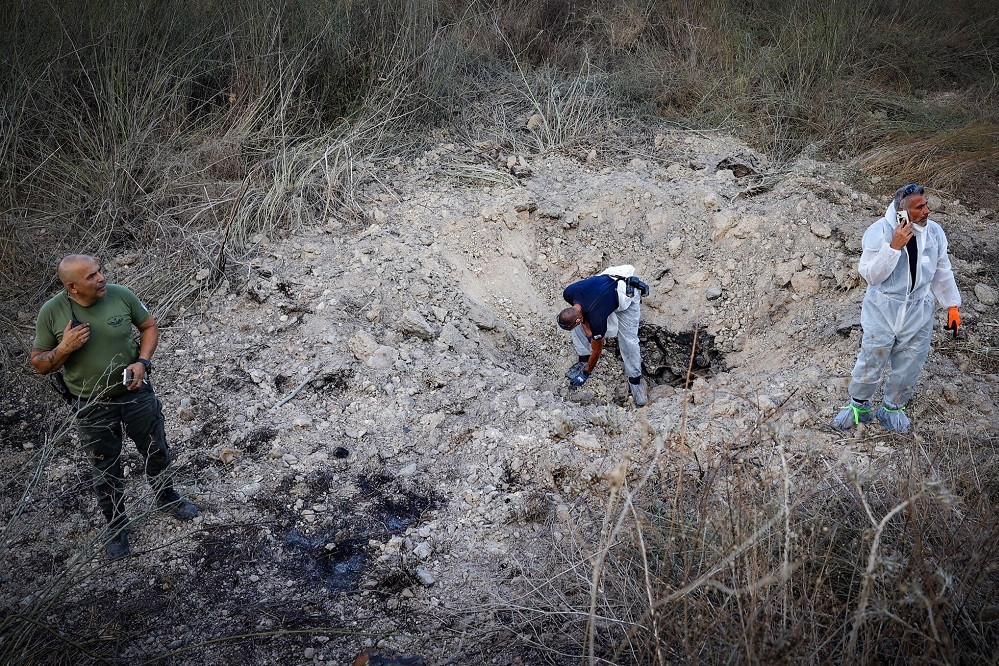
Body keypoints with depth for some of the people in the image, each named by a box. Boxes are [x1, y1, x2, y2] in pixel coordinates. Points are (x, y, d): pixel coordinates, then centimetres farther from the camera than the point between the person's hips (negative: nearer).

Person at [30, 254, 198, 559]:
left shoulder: (120, 295, -15)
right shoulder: (51, 313, -17)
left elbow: (149, 326, 1)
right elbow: (38, 363, -6)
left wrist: (142, 362, -15)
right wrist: (65, 348, -26)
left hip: (136, 393, 2)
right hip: (92, 406, -1)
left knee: (157, 452, 20)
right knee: (106, 471, 15)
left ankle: (167, 497, 48)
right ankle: (116, 524, 38)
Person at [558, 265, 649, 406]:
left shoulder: (596, 321, -37)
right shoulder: (568, 293, -27)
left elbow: (597, 351, -18)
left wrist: (585, 374, -5)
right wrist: (587, 330, -6)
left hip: (627, 295, -7)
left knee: (628, 341, -14)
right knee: (578, 329, -4)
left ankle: (635, 379, 4)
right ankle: (584, 360, 13)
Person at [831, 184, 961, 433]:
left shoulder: (934, 232, -7)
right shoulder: (879, 231, -19)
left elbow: (943, 272, 7)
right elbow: (870, 275, -22)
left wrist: (953, 306, 12)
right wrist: (894, 246, -31)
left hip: (918, 313, 3)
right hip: (883, 311, -3)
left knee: (908, 367, 15)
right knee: (871, 363, 9)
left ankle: (892, 408, 39)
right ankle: (859, 407, 33)